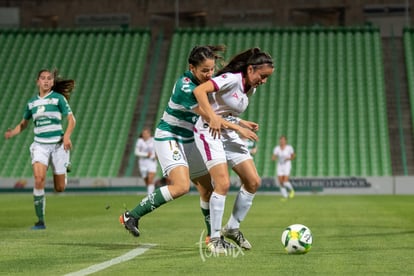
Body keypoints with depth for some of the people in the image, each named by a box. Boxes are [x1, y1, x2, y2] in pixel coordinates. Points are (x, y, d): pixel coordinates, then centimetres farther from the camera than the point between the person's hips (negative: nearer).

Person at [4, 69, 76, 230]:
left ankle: (64, 169, 40)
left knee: (59, 188, 2)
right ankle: (40, 221, -12)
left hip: (57, 145, -2)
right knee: (39, 179, -21)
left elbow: (71, 120, -3)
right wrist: (12, 133, 0)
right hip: (40, 145, 2)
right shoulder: (31, 103, 9)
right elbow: (24, 123, 20)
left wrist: (67, 136, -21)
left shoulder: (58, 98, -2)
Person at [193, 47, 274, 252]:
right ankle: (214, 239, -9)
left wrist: (243, 124, 2)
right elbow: (199, 90, -29)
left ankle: (232, 228, 17)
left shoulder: (250, 89, 9)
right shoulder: (231, 79, -17)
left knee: (253, 182, 3)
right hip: (209, 132, -9)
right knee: (223, 183, -19)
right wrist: (212, 117, -37)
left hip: (229, 134, 9)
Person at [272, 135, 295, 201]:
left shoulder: (289, 147, -8)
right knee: (280, 182, -2)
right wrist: (274, 158, -26)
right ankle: (285, 196, 13)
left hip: (287, 165, -3)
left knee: (285, 182, -15)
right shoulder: (277, 148, -1)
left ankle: (291, 190, 16)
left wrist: (289, 158, -16)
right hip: (280, 166, 3)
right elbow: (273, 157, -2)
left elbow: (293, 156, 4)